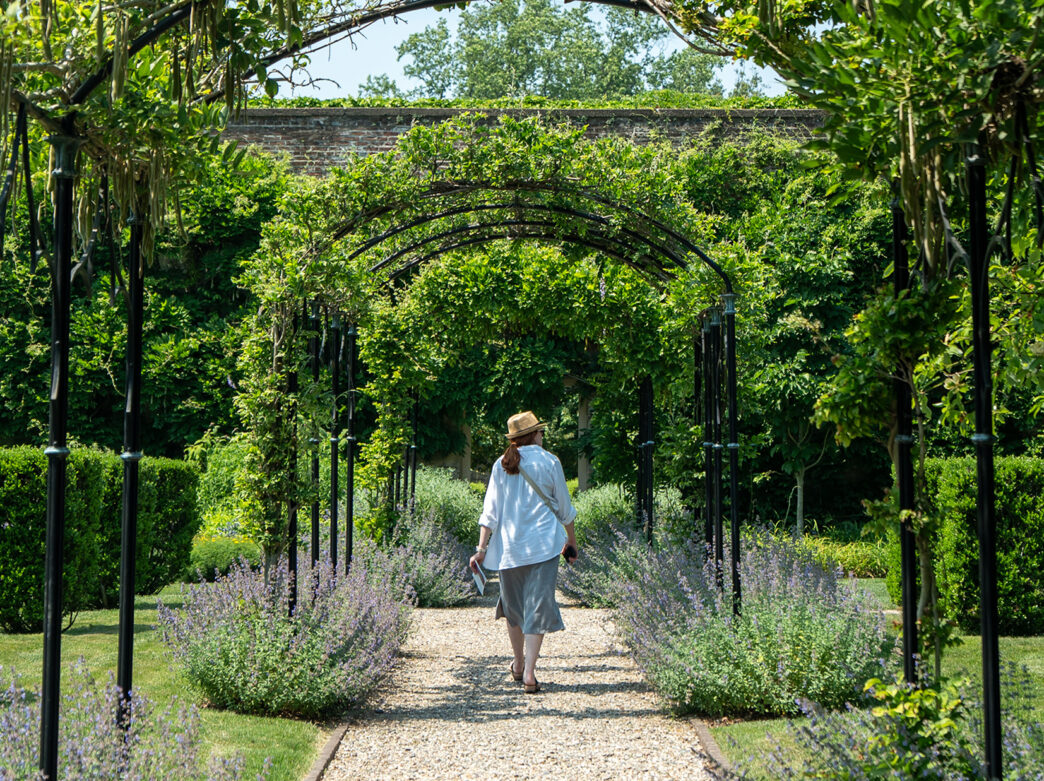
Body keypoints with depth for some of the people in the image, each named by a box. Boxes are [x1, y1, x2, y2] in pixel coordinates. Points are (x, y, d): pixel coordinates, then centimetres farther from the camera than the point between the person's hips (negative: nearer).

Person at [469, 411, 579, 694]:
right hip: (543, 545, -3)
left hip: (509, 547, 3)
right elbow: (564, 509, 5)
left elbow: (490, 511, 1)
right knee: (538, 606, -3)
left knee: (514, 606, 18)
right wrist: (572, 542, 17)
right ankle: (529, 674, -11)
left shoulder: (501, 465, 4)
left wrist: (482, 548, 2)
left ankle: (519, 664, 34)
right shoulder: (549, 463, -2)